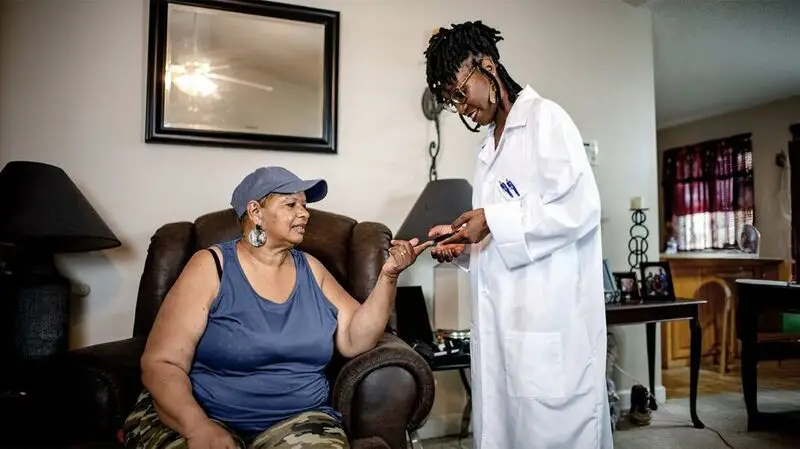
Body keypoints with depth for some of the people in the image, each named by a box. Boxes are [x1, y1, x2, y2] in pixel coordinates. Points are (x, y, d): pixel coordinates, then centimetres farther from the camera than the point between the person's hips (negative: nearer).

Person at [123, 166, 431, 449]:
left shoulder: (311, 269, 9)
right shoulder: (212, 266, -4)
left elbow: (355, 340, 3)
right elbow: (162, 363, -9)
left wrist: (388, 276, -9)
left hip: (299, 420, 3)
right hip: (202, 415, -2)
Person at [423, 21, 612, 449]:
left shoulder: (545, 117, -4)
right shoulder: (490, 144, 20)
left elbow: (581, 207, -15)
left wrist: (493, 221, -16)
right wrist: (465, 241, 6)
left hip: (550, 317, -8)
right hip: (501, 318, 8)